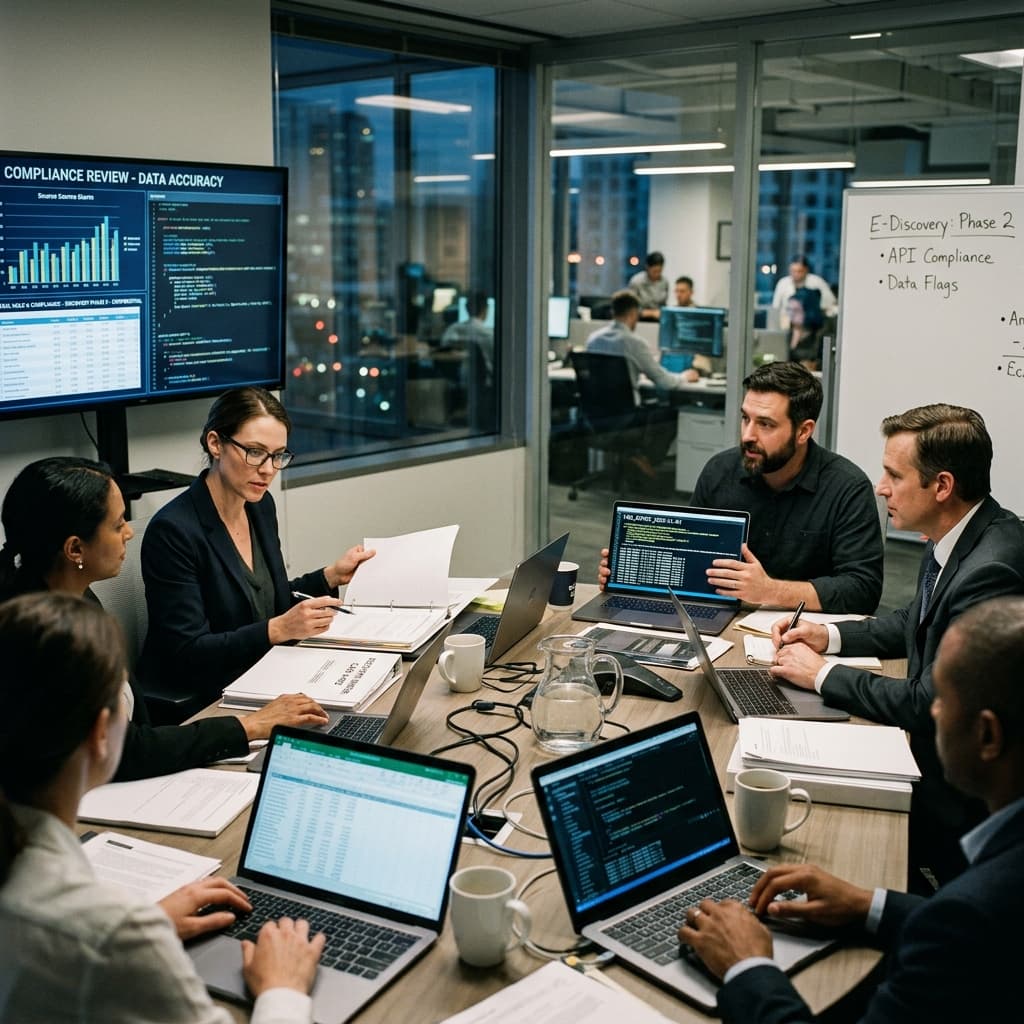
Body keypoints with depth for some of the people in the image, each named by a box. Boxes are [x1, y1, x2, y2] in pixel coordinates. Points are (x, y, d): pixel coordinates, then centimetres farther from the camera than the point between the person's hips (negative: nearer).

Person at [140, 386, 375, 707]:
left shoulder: (260, 506, 5)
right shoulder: (172, 531, -19)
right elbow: (187, 654, -20)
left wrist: (332, 576, 5)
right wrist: (280, 630, -28)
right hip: (191, 702, -7)